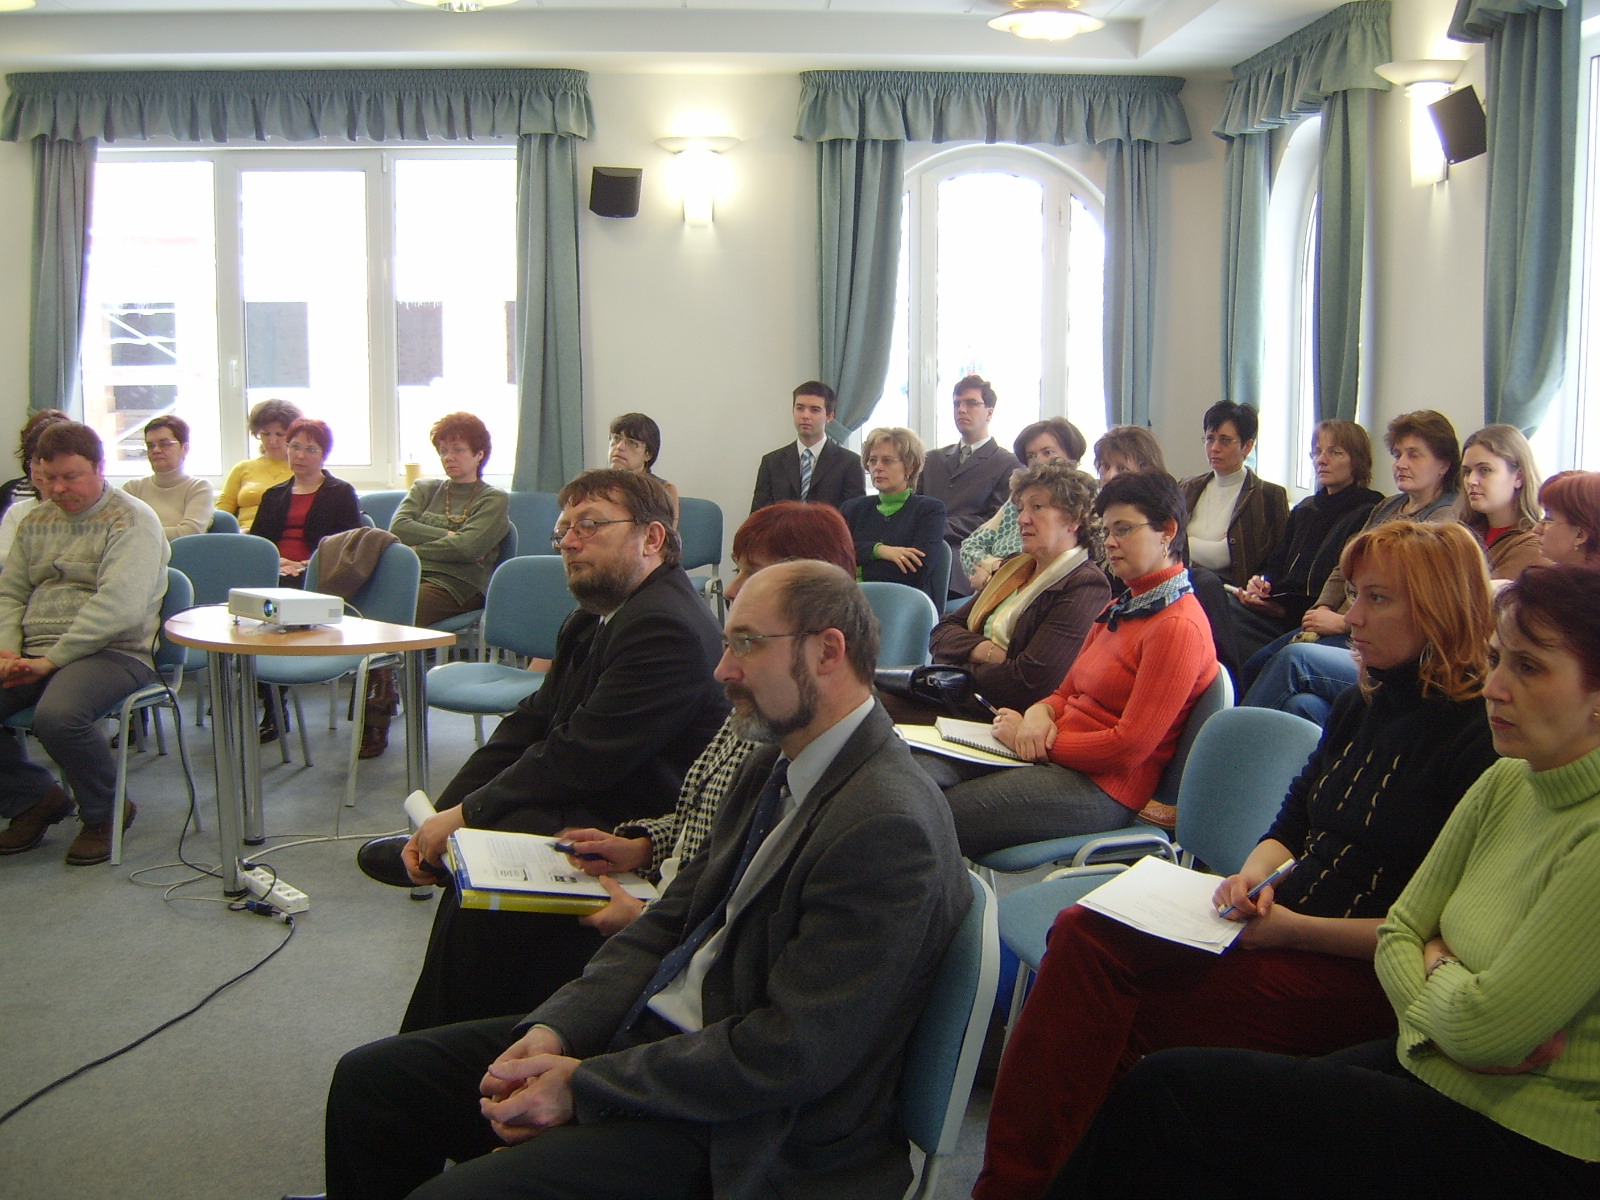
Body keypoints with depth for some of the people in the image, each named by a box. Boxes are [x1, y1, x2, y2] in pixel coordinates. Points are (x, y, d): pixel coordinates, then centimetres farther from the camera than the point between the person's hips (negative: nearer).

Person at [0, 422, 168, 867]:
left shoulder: (131, 520, -6)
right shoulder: (36, 521, 19)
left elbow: (119, 605, -18)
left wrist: (52, 660, -20)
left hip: (113, 651, -7)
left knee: (57, 716, -34)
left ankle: (104, 812, -5)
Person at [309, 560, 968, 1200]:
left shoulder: (887, 827, -23)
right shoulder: (774, 768, 8)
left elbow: (791, 1052, -24)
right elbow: (673, 920, 11)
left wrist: (585, 1083, -18)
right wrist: (556, 1028, -5)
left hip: (738, 1131, -9)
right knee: (369, 1080, 7)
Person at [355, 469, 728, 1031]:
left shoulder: (665, 627, -20)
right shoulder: (594, 620, 13)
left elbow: (579, 758, -23)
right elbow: (529, 724, 11)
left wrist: (465, 816, -13)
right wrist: (441, 817, 0)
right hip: (582, 815, 10)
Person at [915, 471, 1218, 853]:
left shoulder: (1179, 627, -13)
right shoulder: (1121, 610, 19)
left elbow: (1130, 746, -18)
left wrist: (1033, 741, -10)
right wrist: (1039, 714, -4)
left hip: (1100, 786, -9)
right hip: (1049, 757, 9)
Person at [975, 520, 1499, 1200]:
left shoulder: (1478, 741, -11)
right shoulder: (1360, 709, 14)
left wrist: (1295, 928, -18)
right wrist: (1255, 873, -2)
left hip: (1359, 973, -7)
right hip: (1283, 927, 7)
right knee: (1084, 932, -18)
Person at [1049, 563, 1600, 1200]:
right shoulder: (1507, 784, 5)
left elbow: (1479, 1027, -22)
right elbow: (1399, 932, 9)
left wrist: (1436, 967, -2)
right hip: (1423, 1072, 7)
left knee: (1169, 1090, -13)